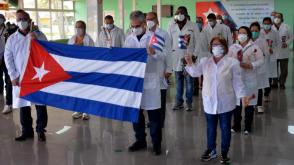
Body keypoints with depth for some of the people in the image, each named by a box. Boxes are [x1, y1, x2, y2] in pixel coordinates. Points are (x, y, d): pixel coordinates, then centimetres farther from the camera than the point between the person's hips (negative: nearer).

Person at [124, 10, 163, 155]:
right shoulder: (129, 39, 8)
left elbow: (160, 55, -17)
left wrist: (153, 53, -38)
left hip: (150, 79, -4)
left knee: (153, 112, 0)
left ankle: (156, 143, 12)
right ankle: (140, 140, 25)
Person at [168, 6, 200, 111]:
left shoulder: (193, 27, -5)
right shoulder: (172, 27, 2)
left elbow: (197, 43, -3)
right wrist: (169, 55, 1)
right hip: (176, 59, 2)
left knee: (189, 82, 3)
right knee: (178, 82, 10)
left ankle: (189, 103, 12)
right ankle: (179, 102, 19)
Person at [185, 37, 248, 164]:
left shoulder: (232, 62, -6)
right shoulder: (205, 61, 4)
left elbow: (237, 81, -5)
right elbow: (195, 73, 5)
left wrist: (242, 96, -13)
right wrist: (190, 63, -13)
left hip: (225, 102, -3)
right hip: (210, 102, 3)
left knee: (225, 127, 8)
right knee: (211, 127, 15)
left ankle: (224, 152, 23)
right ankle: (211, 150, 32)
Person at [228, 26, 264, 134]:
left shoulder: (254, 47, -2)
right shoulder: (232, 47, 6)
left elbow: (261, 60, -6)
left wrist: (251, 65, -20)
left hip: (249, 80, -2)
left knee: (249, 103, 5)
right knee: (236, 102, 7)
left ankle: (248, 126, 16)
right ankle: (236, 125, 20)